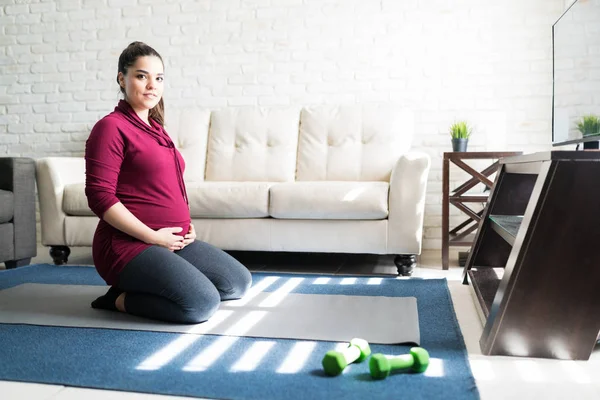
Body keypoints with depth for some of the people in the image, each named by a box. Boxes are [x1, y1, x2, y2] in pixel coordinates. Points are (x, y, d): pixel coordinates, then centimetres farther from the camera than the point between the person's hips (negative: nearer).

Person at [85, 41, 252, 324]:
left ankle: (146, 286, 10)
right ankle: (122, 298, -2)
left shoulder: (154, 128, 15)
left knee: (239, 282, 8)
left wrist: (187, 226, 7)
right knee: (202, 303, -23)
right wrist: (153, 236, -17)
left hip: (175, 241, 9)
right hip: (129, 244, -8)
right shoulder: (111, 127, -9)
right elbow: (100, 196, -17)